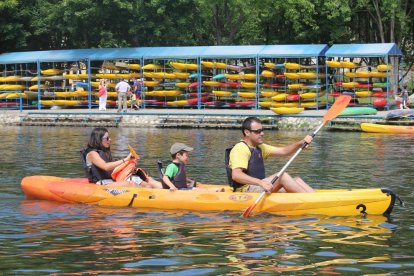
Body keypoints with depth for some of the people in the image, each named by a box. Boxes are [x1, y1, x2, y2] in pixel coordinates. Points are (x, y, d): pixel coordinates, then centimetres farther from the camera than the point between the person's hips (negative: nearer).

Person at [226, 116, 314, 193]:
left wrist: (302, 142, -3)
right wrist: (261, 183, -37)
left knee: (297, 180, -2)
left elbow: (284, 151, 16)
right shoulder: (240, 149, -11)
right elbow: (236, 175, -26)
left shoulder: (259, 148, 20)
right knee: (282, 176, -24)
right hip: (245, 190, -10)